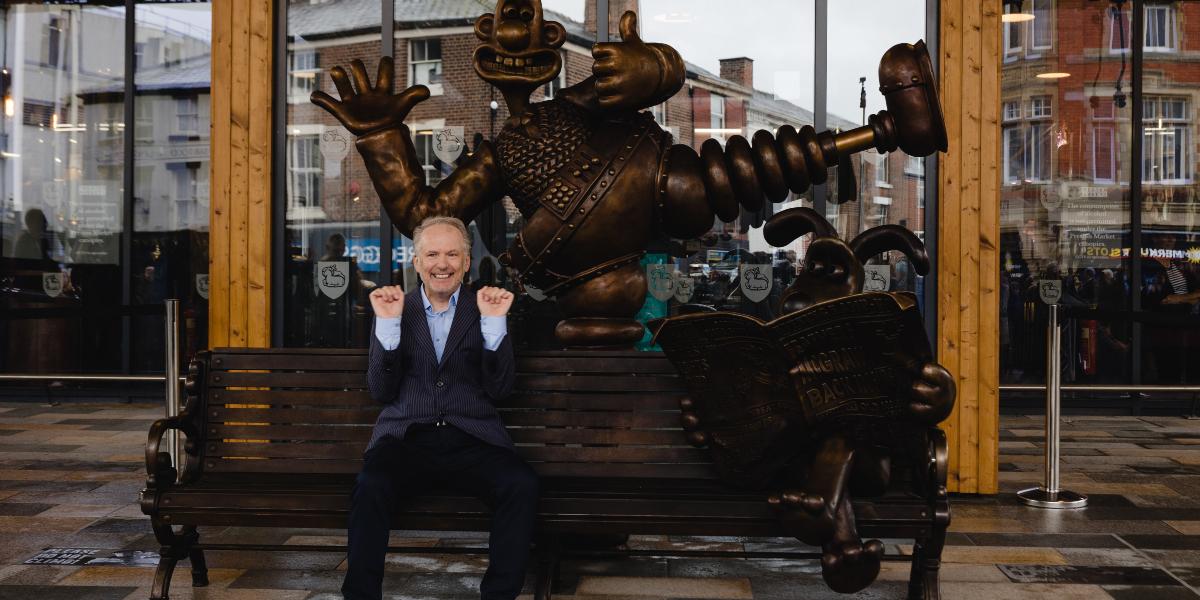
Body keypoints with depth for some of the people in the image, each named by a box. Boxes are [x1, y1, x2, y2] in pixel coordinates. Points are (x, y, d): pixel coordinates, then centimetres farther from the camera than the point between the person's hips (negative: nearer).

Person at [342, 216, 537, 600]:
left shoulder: (485, 308, 11)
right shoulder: (394, 308, 12)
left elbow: (499, 390, 2)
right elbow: (381, 392, 4)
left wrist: (494, 323, -10)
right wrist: (388, 325, -8)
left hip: (471, 439, 1)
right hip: (407, 437, 0)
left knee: (522, 484, -29)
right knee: (371, 486, -32)